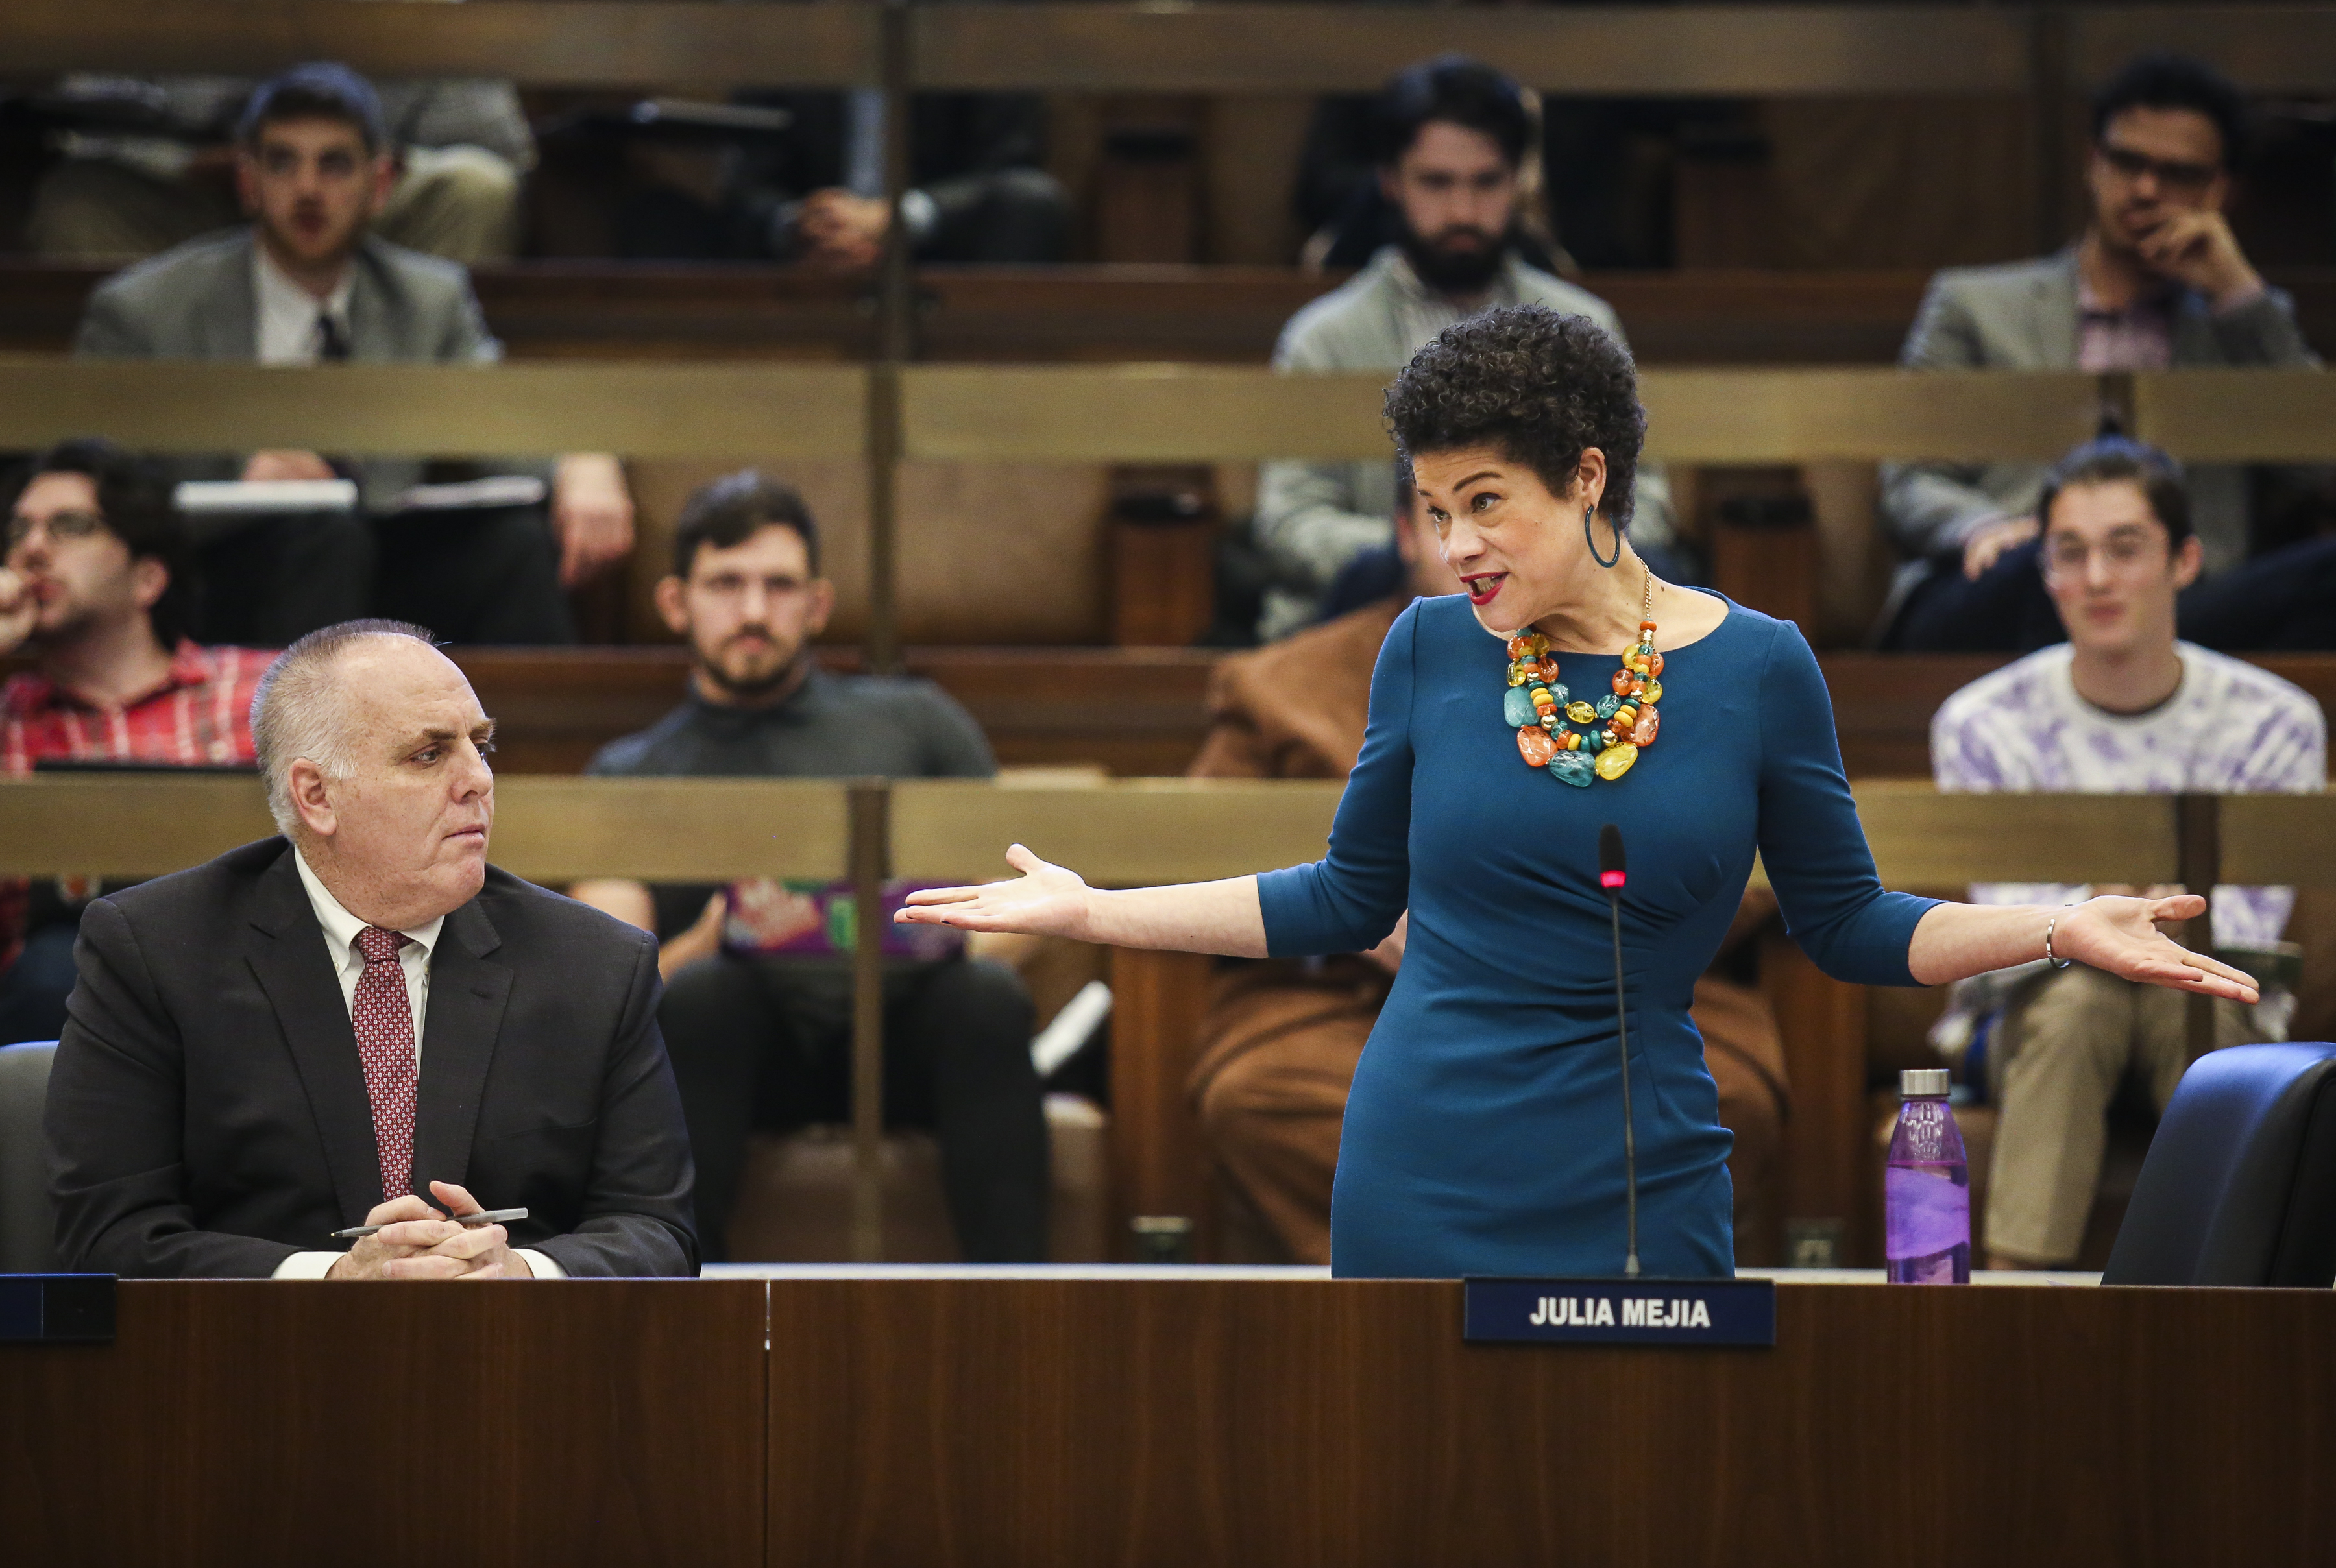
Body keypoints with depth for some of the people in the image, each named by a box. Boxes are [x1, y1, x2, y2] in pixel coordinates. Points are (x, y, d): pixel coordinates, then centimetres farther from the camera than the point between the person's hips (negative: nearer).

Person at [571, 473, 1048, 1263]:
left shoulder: (913, 720, 24)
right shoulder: (632, 773, 21)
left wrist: (967, 939, -6)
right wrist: (714, 940, -16)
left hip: (904, 1026, 1)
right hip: (742, 1049, -1)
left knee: (985, 994, -33)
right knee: (701, 992, -35)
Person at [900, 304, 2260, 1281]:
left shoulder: (1756, 669, -3)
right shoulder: (1431, 651, 1)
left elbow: (1845, 925, 5)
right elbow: (1349, 901, 12)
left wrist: (2054, 929, -8)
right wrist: (1090, 910, 9)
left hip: (1637, 1190, -1)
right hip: (1421, 1183, 1)